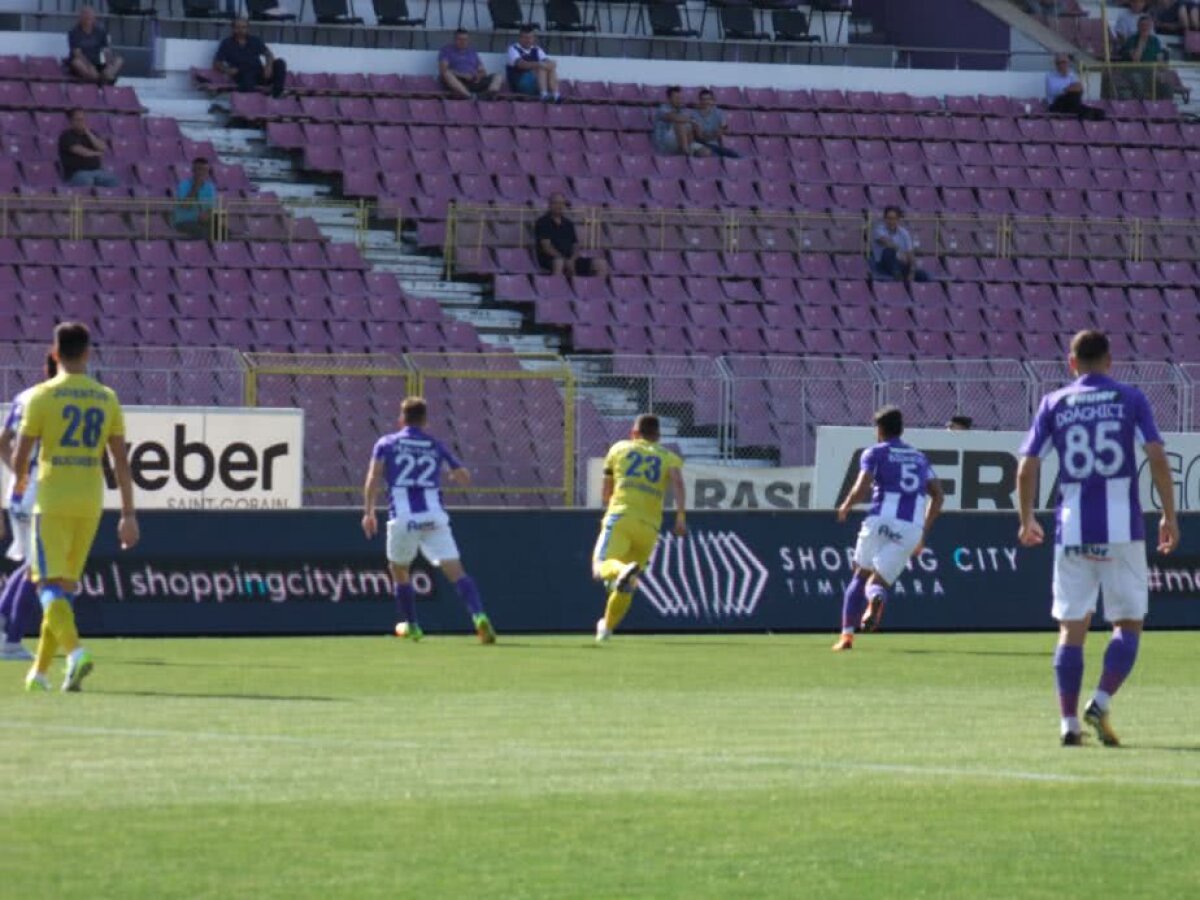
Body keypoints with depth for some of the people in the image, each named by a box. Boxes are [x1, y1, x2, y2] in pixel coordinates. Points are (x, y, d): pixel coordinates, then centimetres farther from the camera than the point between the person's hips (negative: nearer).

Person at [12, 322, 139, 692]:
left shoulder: (43, 396, -6)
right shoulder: (107, 399, 6)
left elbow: (20, 457, -4)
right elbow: (121, 461, 4)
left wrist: (20, 481, 19)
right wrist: (128, 514, 8)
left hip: (52, 501, -4)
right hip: (90, 504, 4)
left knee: (50, 584, -5)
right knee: (66, 585, 14)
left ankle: (75, 651, -29)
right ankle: (40, 669, 20)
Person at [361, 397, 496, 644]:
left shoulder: (386, 444, 9)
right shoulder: (436, 446, 13)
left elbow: (374, 478, -5)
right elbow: (464, 478, 16)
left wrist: (368, 512, -1)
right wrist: (447, 473, 37)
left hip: (402, 519, -1)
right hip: (434, 518, 1)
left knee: (398, 569, 22)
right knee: (455, 570, -6)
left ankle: (411, 625, 28)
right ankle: (479, 616, -26)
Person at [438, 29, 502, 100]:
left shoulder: (472, 51, 25)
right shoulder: (447, 50, 12)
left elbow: (483, 71, 21)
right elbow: (443, 70, -4)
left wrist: (479, 76, -5)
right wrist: (461, 75, -16)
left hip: (473, 81, 4)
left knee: (498, 77, -14)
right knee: (447, 74, -36)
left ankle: (490, 94, -49)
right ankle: (469, 97, -56)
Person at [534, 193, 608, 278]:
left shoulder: (568, 224, 20)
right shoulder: (542, 222, 2)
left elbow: (575, 246, 15)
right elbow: (546, 247, -9)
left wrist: (572, 260, -9)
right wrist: (565, 260, -19)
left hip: (570, 260, 6)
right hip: (550, 261, -6)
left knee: (601, 264, -10)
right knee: (559, 262, -44)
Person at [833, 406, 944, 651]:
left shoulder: (875, 453, 9)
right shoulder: (919, 457, 23)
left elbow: (862, 488, -6)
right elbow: (938, 495, 17)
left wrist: (846, 507, 14)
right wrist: (923, 534, 21)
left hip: (881, 521, -3)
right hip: (912, 528, 3)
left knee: (860, 576, 15)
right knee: (877, 582, 8)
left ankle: (847, 635, 0)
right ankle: (876, 597, -32)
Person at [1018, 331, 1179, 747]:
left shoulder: (1054, 404, 6)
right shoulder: (1130, 399, 3)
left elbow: (1027, 468, 4)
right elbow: (1157, 457, -6)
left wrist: (1026, 520, 18)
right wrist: (1170, 515, 0)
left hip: (1073, 530, 2)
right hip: (1122, 527, -2)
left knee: (1072, 627, 7)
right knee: (1128, 623, 8)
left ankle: (1069, 722, 0)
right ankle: (1101, 703, -12)